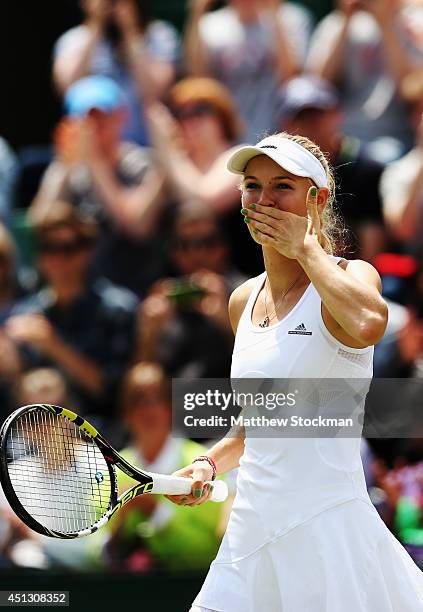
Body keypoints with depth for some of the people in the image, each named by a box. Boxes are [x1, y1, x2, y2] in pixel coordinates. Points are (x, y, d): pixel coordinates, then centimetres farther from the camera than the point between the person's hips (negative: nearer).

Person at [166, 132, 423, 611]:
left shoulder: (350, 277, -7)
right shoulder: (243, 301, 12)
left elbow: (366, 325, -34)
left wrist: (307, 247, -20)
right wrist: (210, 464, 9)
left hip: (326, 531, -6)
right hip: (249, 533, 6)